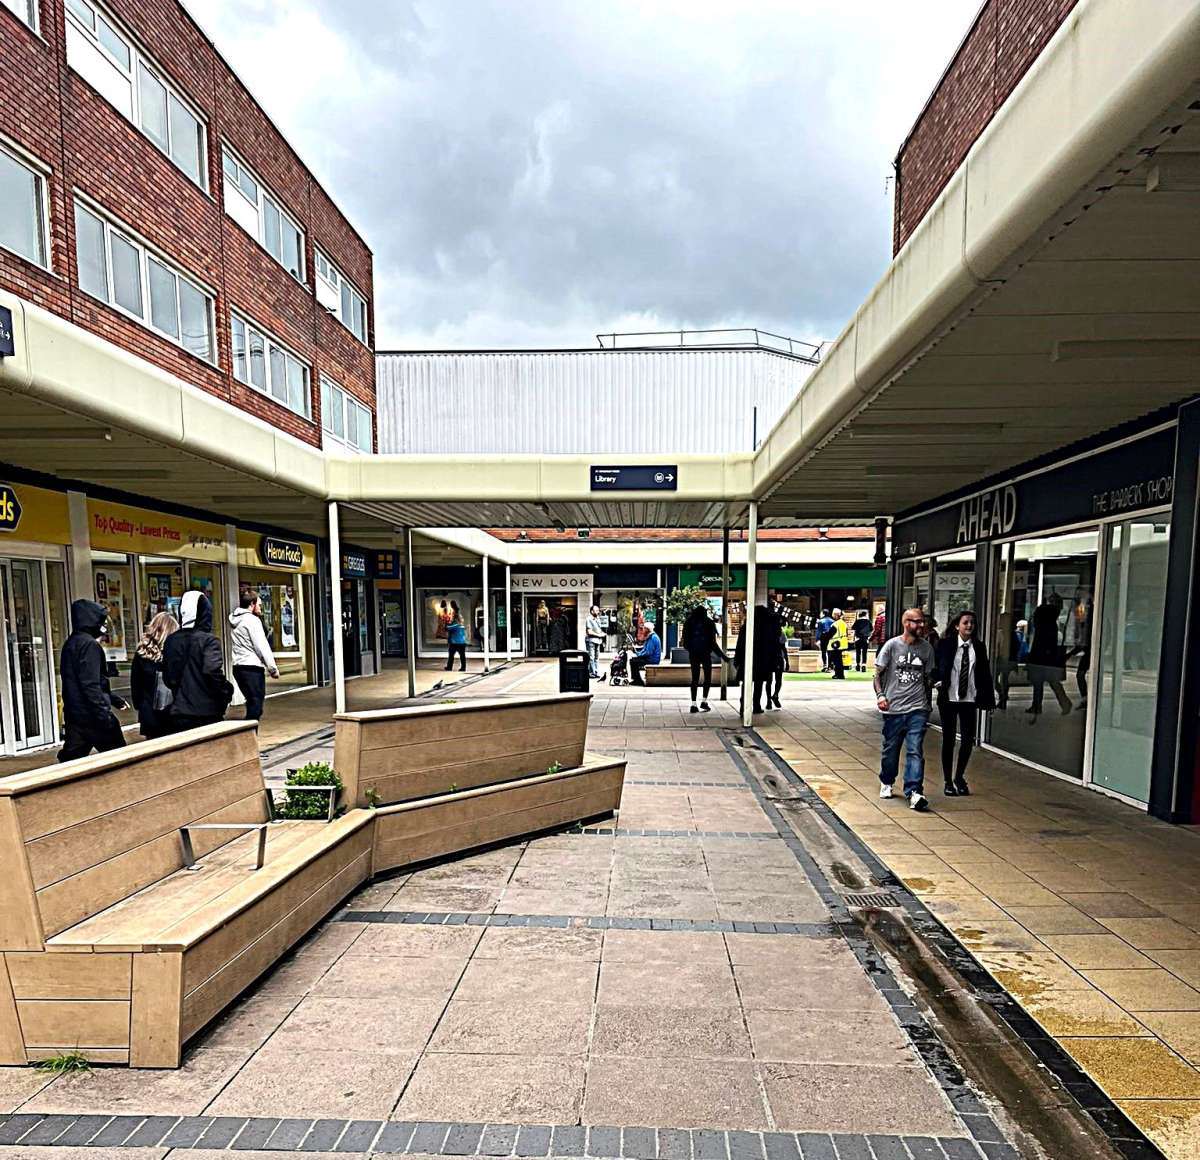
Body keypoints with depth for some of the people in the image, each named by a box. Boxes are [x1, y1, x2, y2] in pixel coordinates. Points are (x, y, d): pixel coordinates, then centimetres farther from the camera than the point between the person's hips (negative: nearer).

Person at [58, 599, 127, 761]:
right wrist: (105, 715, -23)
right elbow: (91, 685, -22)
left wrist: (113, 698, 28)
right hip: (91, 715, -8)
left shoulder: (70, 643, 14)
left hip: (74, 715, 8)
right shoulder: (89, 644, -15)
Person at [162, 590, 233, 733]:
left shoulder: (171, 640, 6)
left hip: (178, 712, 5)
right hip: (206, 713, -5)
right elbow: (213, 672, -24)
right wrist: (227, 692, -9)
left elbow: (167, 676, 12)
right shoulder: (207, 640, -12)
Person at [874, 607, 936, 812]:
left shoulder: (927, 647, 5)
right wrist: (880, 694, -15)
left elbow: (928, 677, 16)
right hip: (893, 708, -1)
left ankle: (914, 792, -9)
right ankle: (886, 783, 34)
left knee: (915, 751, -8)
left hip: (918, 709, 1)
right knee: (890, 749, 11)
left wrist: (926, 700, 14)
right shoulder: (892, 645, -3)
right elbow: (878, 674, -1)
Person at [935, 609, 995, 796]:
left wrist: (989, 699, 3)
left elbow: (985, 674, 4)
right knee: (948, 740, 7)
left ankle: (959, 777, 26)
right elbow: (936, 667, -1)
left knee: (968, 740, 2)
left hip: (969, 700, 2)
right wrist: (937, 681, -18)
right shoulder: (945, 644, -4)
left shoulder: (979, 646, 3)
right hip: (948, 699, -2)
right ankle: (948, 781, 20)